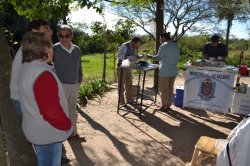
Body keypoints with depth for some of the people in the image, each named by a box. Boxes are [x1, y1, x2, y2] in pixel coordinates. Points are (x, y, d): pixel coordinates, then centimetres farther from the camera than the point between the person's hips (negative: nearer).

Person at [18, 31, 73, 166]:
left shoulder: (27, 67, 3)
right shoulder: (42, 74, -29)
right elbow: (52, 111, -32)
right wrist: (67, 125, -15)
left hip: (37, 130, 9)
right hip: (47, 134, -9)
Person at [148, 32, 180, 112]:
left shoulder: (164, 46, -12)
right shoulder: (176, 46, 10)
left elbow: (158, 57, -21)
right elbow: (178, 58, 14)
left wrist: (150, 57, -8)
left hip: (165, 71, -7)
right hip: (174, 70, 8)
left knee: (163, 89, 2)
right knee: (170, 88, 14)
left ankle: (164, 106, 8)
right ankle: (168, 105, 23)